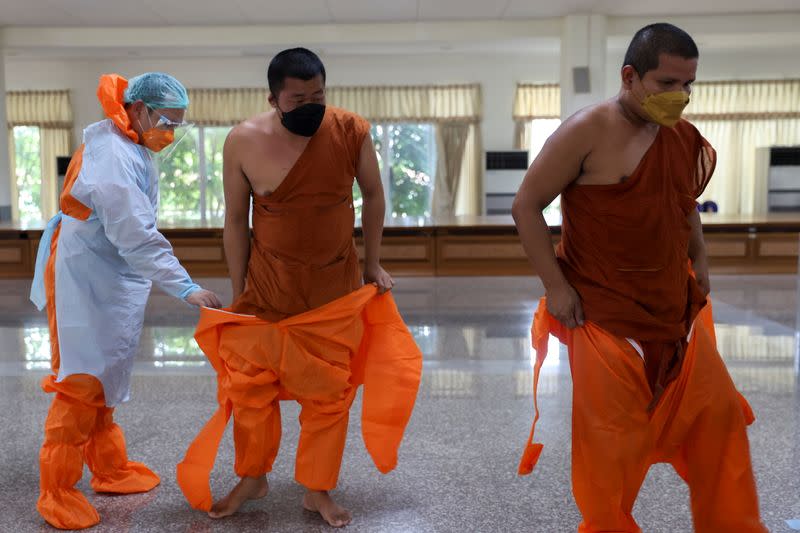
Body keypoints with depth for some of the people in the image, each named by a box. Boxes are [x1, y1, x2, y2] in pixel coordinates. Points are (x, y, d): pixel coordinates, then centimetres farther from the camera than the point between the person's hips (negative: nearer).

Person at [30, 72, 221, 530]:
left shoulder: (131, 149, 6)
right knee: (82, 382, -2)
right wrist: (186, 288, -35)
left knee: (105, 379, 17)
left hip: (113, 282, 10)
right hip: (88, 283, -10)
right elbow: (136, 236, -33)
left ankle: (108, 469, 31)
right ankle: (57, 491, 12)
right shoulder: (112, 156, -24)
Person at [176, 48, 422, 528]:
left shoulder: (352, 131, -11)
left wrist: (372, 264, 5)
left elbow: (373, 194, 3)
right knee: (251, 388, 10)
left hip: (336, 289, 0)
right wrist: (237, 292, -1)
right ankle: (252, 478, 34)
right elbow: (236, 220, -2)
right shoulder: (244, 142, -11)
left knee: (329, 392, 8)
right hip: (267, 288, 0)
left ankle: (318, 490, 27)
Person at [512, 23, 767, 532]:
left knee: (718, 413, 13)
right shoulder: (588, 131, -15)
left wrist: (699, 260, 11)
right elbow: (526, 206, -13)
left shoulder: (685, 137, 5)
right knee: (612, 437, 3)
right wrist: (556, 287, -15)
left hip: (675, 310, 7)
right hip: (602, 314, -6)